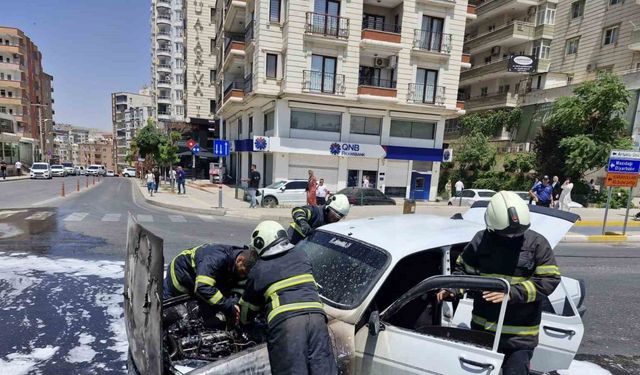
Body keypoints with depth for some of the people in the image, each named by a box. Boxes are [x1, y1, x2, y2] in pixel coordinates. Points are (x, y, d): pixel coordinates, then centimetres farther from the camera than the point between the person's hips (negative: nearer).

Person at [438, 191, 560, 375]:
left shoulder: (537, 243, -8)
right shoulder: (482, 239, -5)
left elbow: (550, 279, -12)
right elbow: (464, 269, 6)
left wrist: (512, 293, -23)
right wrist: (453, 289, -12)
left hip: (521, 333, -2)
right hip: (482, 326, 2)